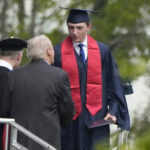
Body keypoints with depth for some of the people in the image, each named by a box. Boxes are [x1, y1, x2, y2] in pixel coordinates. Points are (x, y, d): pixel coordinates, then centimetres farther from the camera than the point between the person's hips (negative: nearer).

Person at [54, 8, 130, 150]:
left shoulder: (102, 51, 4)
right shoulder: (58, 53, -2)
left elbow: (113, 84, 7)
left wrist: (113, 111, -3)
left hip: (97, 120, 2)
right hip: (69, 121, -2)